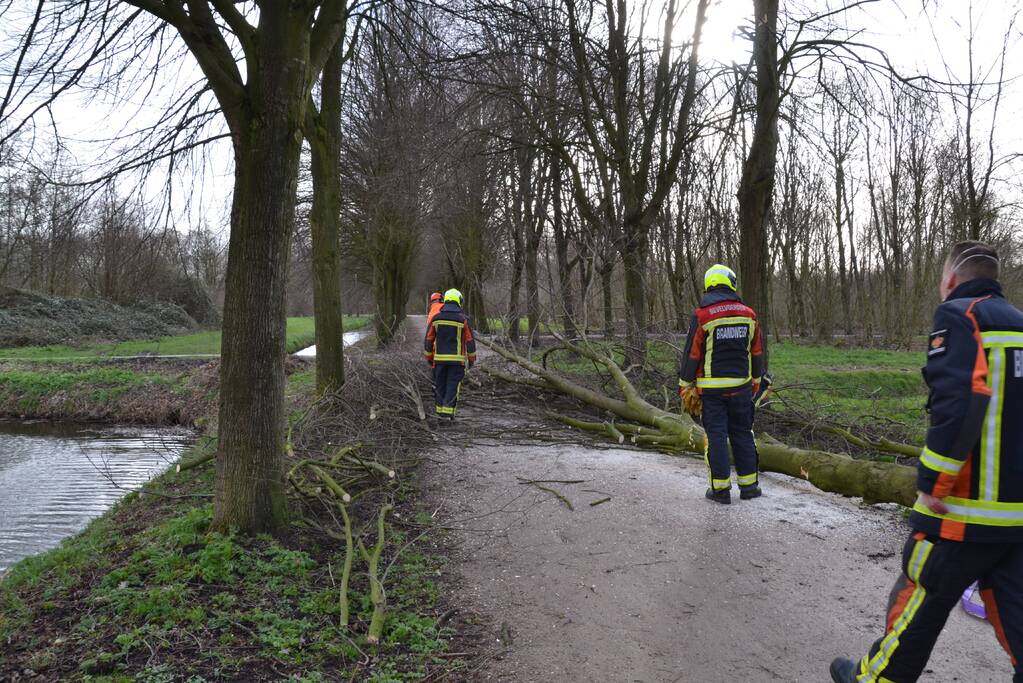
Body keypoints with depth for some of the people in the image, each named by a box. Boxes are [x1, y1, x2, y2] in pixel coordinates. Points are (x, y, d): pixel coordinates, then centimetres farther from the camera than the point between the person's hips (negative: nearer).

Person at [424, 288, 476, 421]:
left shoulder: (436, 318, 2)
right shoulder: (463, 319, -6)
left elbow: (428, 339, 4)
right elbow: (470, 340, -4)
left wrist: (429, 356, 14)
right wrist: (472, 358, 7)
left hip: (439, 358, 3)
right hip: (457, 359, -3)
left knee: (440, 384, 13)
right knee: (453, 385, 1)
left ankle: (440, 410, 20)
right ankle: (448, 411, -6)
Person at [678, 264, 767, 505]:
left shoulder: (702, 316, -10)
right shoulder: (749, 314, 3)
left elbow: (691, 354, -8)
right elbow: (757, 352, 12)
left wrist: (685, 385, 2)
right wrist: (756, 380, 24)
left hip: (712, 388, -3)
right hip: (741, 387, 3)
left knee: (716, 436, 3)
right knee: (743, 434, 13)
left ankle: (720, 489, 7)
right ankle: (748, 485, 18)